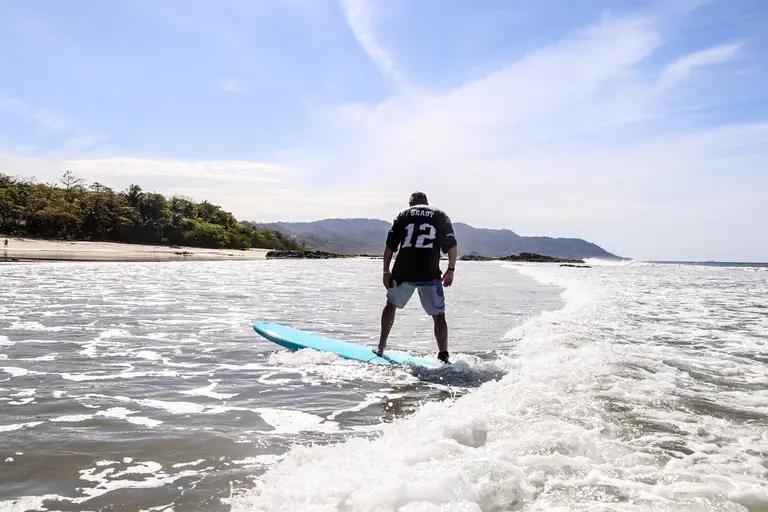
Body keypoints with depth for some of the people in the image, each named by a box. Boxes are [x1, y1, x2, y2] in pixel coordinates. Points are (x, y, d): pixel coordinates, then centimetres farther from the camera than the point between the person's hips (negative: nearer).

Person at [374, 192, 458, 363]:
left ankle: (381, 347, 29)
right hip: (430, 274, -1)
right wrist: (450, 270, 11)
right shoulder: (440, 216, 13)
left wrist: (386, 271, 12)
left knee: (391, 304, 23)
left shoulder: (403, 215, 14)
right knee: (439, 315, 4)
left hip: (402, 272, 2)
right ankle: (443, 356, -6)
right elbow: (452, 247, 4)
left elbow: (390, 246, 7)